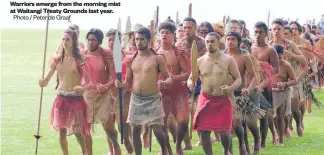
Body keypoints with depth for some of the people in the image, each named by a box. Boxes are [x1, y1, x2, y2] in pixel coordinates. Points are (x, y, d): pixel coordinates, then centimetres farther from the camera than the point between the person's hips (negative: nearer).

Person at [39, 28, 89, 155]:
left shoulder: (80, 60, -7)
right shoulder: (57, 59, 1)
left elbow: (86, 81, -8)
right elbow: (47, 79, -1)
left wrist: (82, 88, -30)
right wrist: (43, 82, -25)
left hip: (76, 98, -3)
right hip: (61, 98, 3)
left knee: (77, 131, -5)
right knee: (62, 131, 5)